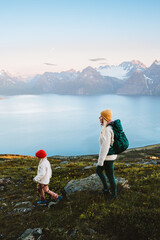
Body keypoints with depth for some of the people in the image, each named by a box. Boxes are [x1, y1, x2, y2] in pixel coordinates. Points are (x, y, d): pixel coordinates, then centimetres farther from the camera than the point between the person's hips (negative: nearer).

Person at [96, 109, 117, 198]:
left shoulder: (107, 130, -26)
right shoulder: (110, 127, 4)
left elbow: (105, 147, -27)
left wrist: (100, 161, -20)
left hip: (108, 157, -10)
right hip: (111, 154, 10)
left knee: (110, 176, 10)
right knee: (99, 170, 25)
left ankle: (114, 194, 30)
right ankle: (106, 189, 35)